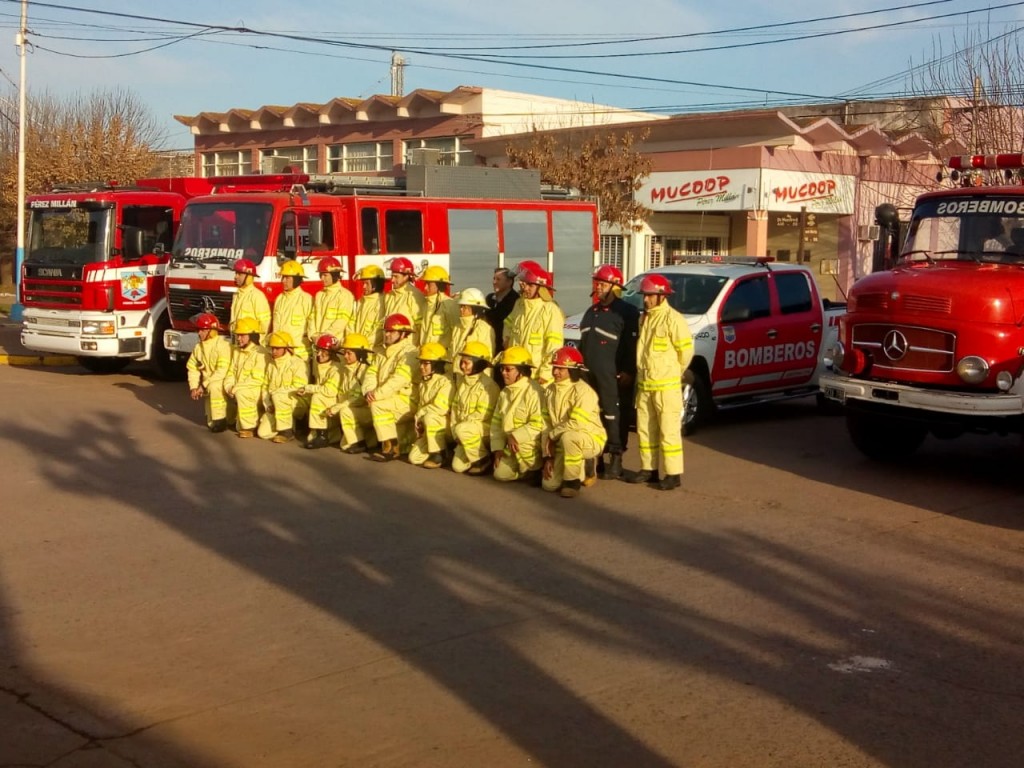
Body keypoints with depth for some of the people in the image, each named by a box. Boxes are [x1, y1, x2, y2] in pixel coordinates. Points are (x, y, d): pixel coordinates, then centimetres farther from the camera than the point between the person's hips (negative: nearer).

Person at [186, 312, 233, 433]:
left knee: (214, 387, -40)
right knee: (210, 424, 3)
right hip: (209, 385, 7)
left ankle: (220, 419, -25)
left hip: (225, 381, -7)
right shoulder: (199, 347, 1)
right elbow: (192, 369, 6)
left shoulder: (222, 345, -20)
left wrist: (204, 386, -24)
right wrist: (194, 387, -8)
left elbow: (222, 371, -25)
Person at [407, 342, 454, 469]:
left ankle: (439, 455, -21)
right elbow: (419, 405, 15)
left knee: (429, 417, -37)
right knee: (414, 457, -5)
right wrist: (417, 421, -3)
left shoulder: (446, 382, -16)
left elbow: (440, 408, -25)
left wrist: (419, 415, -15)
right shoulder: (423, 382, 10)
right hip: (430, 429, 7)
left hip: (445, 425, -7)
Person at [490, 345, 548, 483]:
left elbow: (538, 424, -26)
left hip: (530, 445, -7)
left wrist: (515, 437, -25)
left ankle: (533, 470, -8)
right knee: (500, 474, -2)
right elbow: (496, 421, 11)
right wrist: (497, 447, 2)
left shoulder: (534, 391, -19)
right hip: (511, 447, 7)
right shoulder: (505, 392, 9)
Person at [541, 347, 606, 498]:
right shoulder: (549, 391, 3)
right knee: (549, 485, -5)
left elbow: (576, 424, -27)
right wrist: (548, 456, -3)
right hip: (564, 445, 7)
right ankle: (583, 470, 22)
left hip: (590, 438, -7)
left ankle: (572, 481, -17)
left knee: (568, 437, -39)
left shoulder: (583, 391, -19)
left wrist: (552, 435, -14)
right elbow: (546, 425, 2)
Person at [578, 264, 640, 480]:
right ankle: (597, 457, 19)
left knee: (615, 417, -6)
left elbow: (632, 345, -12)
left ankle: (615, 460, -1)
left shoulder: (626, 312, -7)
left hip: (613, 378, -8)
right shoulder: (591, 311, 20)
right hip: (590, 376, 8)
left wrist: (628, 372, -17)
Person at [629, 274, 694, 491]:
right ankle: (649, 469, 24)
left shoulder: (673, 319, -13)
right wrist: (641, 372, 16)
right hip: (644, 384, 8)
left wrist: (674, 373, 1)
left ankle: (673, 474, -1)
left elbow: (686, 349, -11)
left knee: (669, 430, -5)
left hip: (666, 386, -8)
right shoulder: (644, 318, 12)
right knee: (645, 429, 13)